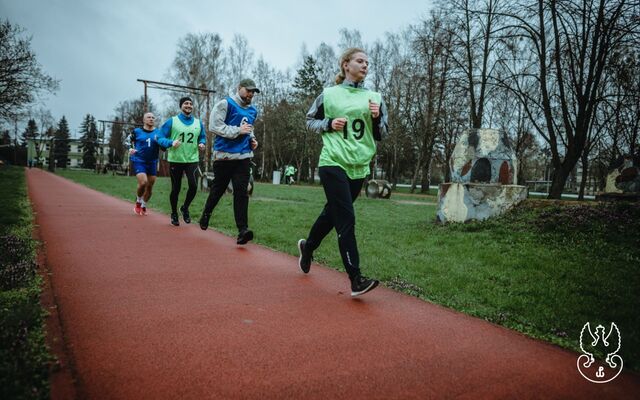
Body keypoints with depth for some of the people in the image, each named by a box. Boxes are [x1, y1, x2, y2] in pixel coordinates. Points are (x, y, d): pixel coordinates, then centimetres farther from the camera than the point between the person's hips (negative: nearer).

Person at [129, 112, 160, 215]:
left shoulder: (158, 133, 4)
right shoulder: (136, 131, 0)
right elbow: (129, 142, 12)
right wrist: (130, 149, -8)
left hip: (152, 162, 3)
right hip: (138, 161, -3)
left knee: (149, 186, 7)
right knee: (143, 183, -20)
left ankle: (144, 206, 28)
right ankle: (138, 202, 7)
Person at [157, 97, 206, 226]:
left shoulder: (198, 123, 8)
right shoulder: (172, 121, -1)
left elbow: (203, 137, 21)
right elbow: (160, 138, -1)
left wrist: (202, 144, -1)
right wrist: (171, 143, -20)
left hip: (192, 160, 2)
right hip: (175, 160, -1)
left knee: (193, 186, -15)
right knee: (176, 189, 7)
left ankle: (185, 208, 14)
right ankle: (174, 214, 28)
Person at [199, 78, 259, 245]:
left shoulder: (253, 111, 16)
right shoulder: (225, 104, -4)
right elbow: (215, 126, -13)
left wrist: (252, 139, 10)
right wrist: (238, 130, -17)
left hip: (244, 157, 4)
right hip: (224, 155, -4)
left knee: (241, 192, -7)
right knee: (218, 189, 10)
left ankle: (243, 230, -13)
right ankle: (206, 214, 38)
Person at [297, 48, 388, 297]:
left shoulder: (374, 97, 9)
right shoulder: (329, 94, 2)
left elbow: (381, 135, 12)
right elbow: (310, 121, 11)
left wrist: (376, 118, -8)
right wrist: (329, 124, -8)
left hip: (359, 167, 5)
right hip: (333, 164, -4)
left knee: (332, 213, 17)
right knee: (346, 220, -13)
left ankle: (307, 246, 44)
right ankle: (356, 279, -11)